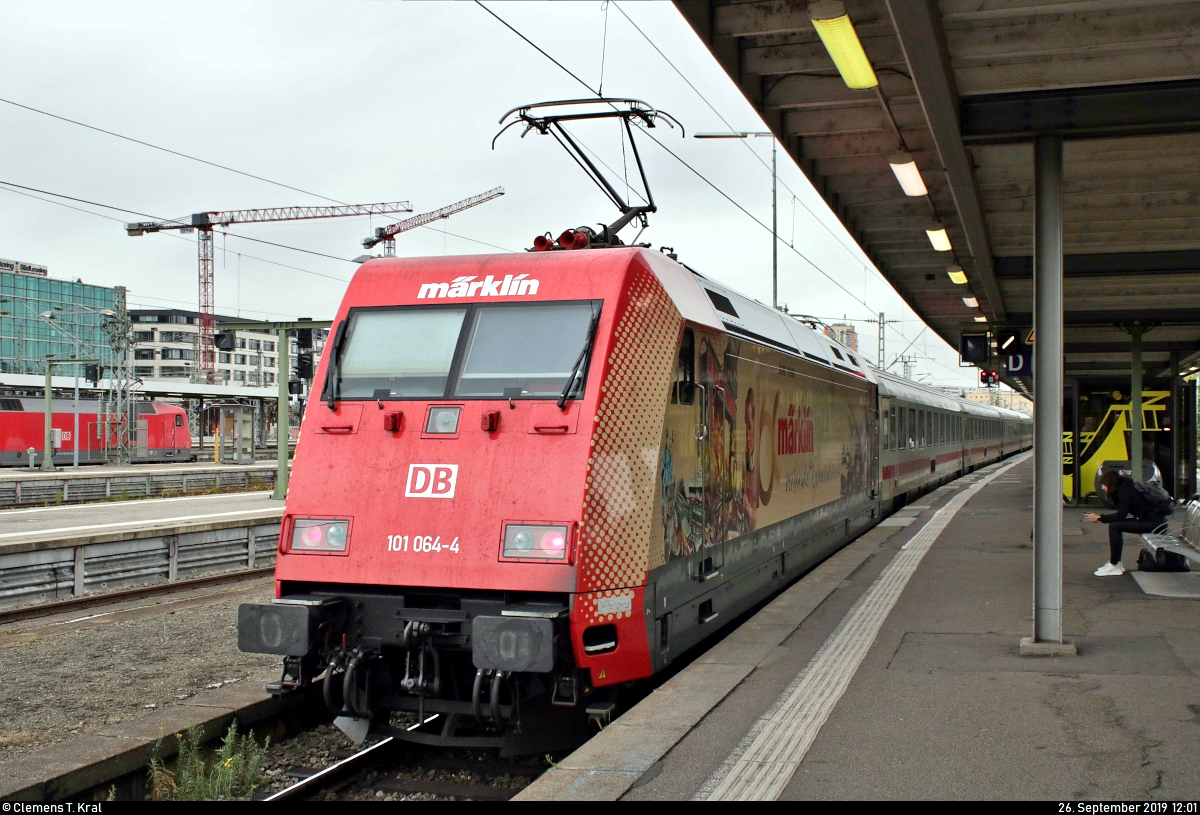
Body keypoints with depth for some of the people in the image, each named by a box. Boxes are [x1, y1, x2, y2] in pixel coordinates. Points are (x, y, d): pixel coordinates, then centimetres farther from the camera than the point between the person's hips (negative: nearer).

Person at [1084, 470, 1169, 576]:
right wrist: (1100, 516, 7)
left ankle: (1114, 566, -11)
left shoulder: (1125, 491, -16)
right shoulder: (1123, 487, 12)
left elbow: (1121, 515, -19)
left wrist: (1099, 518, -13)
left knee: (1114, 526, -16)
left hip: (1154, 521, -10)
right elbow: (1121, 514, 15)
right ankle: (1117, 563, 10)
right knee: (1116, 524, 10)